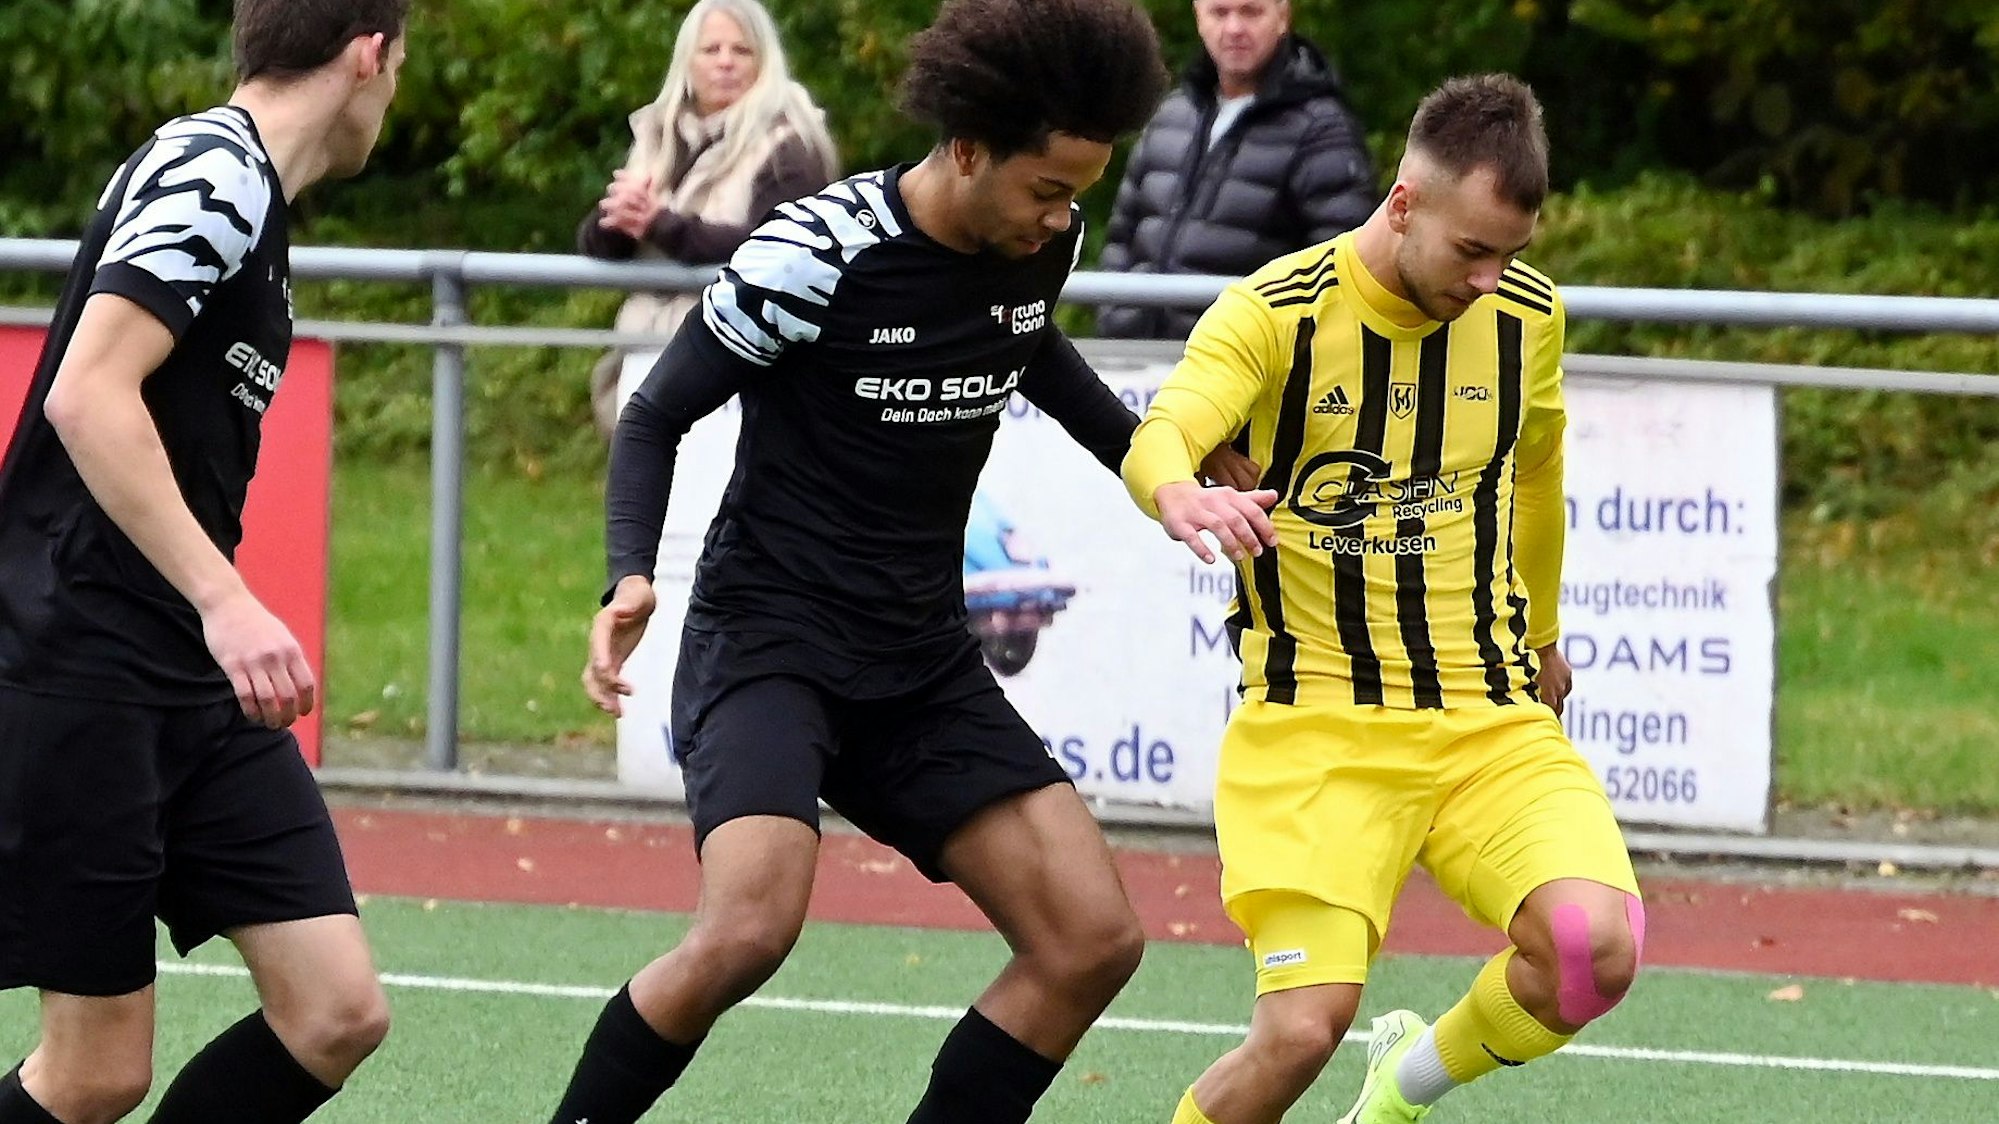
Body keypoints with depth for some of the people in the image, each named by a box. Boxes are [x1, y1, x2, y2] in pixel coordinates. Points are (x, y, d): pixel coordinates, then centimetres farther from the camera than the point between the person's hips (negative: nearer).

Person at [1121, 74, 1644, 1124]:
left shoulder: (1526, 314, 4)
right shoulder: (1273, 313, -11)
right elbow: (1159, 436, -29)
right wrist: (1182, 495, -53)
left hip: (1492, 719, 4)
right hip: (1315, 722, -4)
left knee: (1593, 946, -23)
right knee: (1302, 1027, -21)